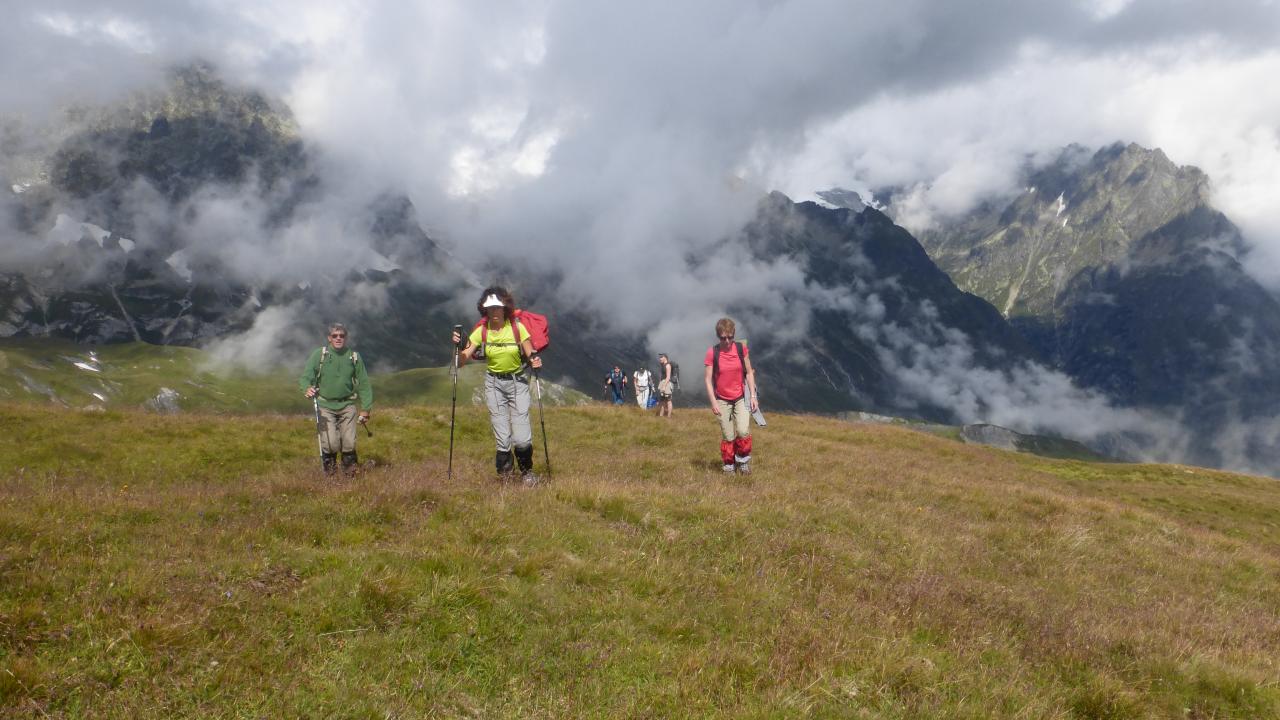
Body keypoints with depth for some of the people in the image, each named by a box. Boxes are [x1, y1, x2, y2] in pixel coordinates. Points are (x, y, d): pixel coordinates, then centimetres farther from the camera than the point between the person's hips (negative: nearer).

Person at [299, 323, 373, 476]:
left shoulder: (354, 356, 3)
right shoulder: (319, 354, -2)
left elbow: (364, 384, 7)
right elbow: (305, 376, -5)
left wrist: (365, 409, 3)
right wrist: (307, 388, -28)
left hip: (347, 405, 1)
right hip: (325, 406, -1)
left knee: (349, 443, -4)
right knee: (330, 443, -10)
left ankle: (349, 466, 26)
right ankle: (329, 464, 21)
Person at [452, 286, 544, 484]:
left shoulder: (517, 328, -8)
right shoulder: (482, 331, -3)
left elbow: (530, 356, -4)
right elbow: (463, 360, -6)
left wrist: (535, 362, -26)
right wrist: (458, 346, -24)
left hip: (517, 381, -1)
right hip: (494, 383, 2)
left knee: (522, 438, -9)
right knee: (502, 438, -2)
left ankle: (527, 471, 17)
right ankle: (504, 473, 17)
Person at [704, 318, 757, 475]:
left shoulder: (741, 348, -5)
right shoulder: (712, 352, -11)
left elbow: (749, 372, 2)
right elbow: (708, 378, -8)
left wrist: (753, 396, -3)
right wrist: (713, 402, -12)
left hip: (741, 398, 1)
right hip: (722, 400, -1)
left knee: (743, 432, -11)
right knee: (728, 436, 2)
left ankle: (743, 461, 12)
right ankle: (729, 466, 18)